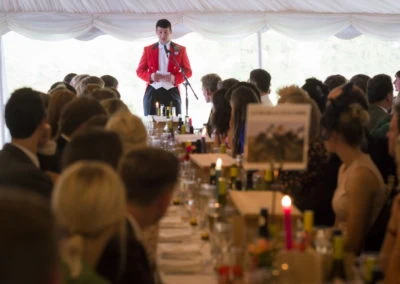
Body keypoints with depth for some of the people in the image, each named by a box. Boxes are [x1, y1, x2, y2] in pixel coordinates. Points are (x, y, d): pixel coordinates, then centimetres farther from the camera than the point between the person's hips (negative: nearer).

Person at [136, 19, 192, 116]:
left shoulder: (180, 50, 8)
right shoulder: (148, 50, 10)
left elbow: (188, 72, 8)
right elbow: (140, 71, 11)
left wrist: (174, 78, -12)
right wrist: (151, 76, -12)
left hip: (172, 92, -1)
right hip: (152, 91, 1)